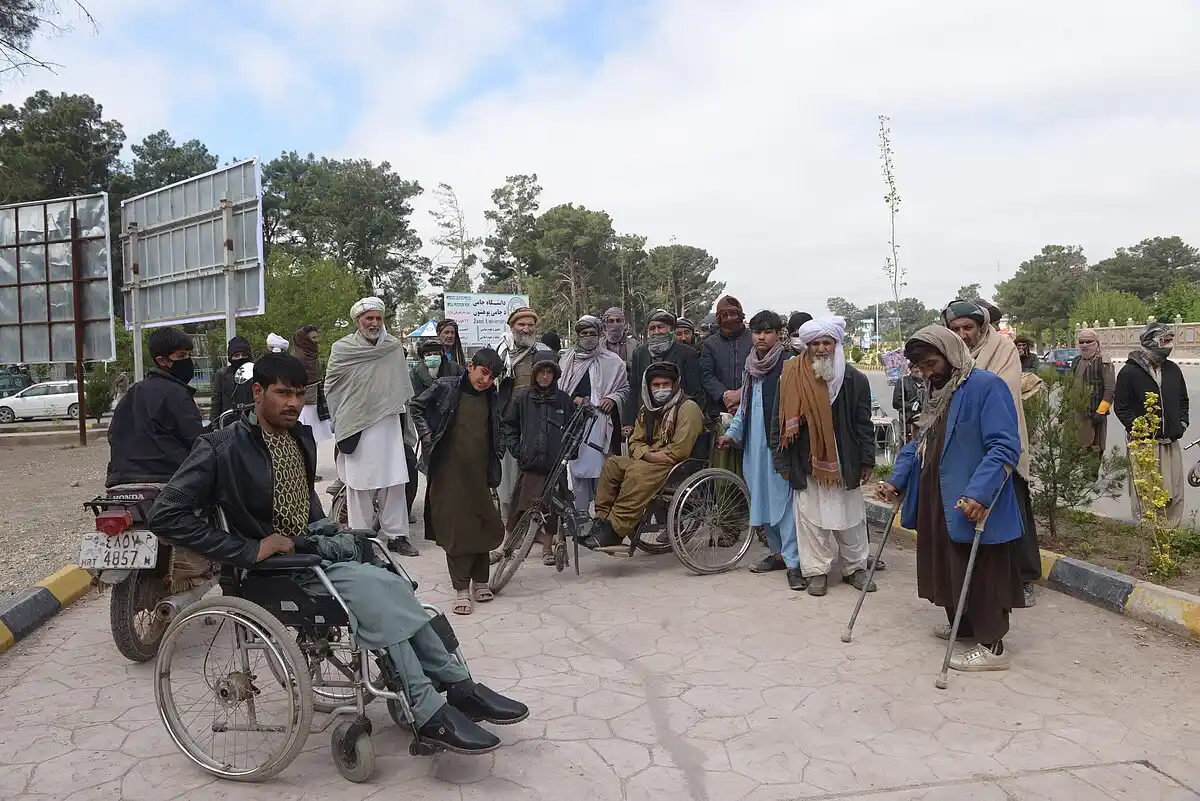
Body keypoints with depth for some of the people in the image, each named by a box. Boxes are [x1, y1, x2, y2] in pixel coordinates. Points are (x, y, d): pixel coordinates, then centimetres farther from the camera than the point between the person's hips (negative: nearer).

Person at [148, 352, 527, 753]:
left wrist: (325, 529, 9)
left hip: (312, 545, 6)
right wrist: (248, 551, -20)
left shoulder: (301, 438, 10)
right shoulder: (222, 447, -12)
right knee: (377, 589, -27)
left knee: (392, 587, -22)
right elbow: (166, 515, -17)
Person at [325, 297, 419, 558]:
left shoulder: (395, 347, 7)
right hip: (356, 427, -2)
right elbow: (331, 386, 8)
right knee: (359, 485, 2)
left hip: (389, 425, 3)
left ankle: (396, 535, 12)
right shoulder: (342, 349, 0)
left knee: (395, 482, 3)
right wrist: (343, 416, 8)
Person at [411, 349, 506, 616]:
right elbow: (417, 407, 4)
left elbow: (498, 430, 23)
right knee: (456, 527, -3)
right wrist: (427, 436, -4)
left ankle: (480, 581, 21)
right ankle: (462, 589, 3)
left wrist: (497, 452, 12)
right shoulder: (446, 388, -4)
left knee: (482, 526, 6)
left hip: (479, 472, 4)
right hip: (449, 472, -4)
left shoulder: (492, 398, 9)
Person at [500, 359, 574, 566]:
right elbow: (507, 425, 12)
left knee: (552, 505, 3)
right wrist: (516, 449, 3)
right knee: (520, 505, -2)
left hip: (555, 463, 1)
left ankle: (547, 548, 15)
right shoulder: (523, 399, 7)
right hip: (530, 462, 0)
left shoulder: (563, 399, 7)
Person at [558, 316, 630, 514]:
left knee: (601, 466, -5)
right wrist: (572, 399, -2)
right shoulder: (567, 360, 12)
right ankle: (580, 513, 14)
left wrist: (613, 399, -7)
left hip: (601, 421, -2)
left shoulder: (612, 361, 6)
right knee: (578, 467, 5)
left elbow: (625, 388, 12)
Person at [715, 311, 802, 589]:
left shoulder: (788, 363, -6)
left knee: (784, 499, -8)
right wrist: (732, 432, 16)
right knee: (763, 500, 12)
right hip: (754, 442, 7)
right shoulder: (751, 365, 16)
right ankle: (778, 552, 25)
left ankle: (793, 562, -4)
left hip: (779, 441, -7)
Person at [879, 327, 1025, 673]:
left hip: (973, 506, -8)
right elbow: (920, 443, 21)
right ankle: (963, 626, 36)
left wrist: (978, 493, -31)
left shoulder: (987, 385, -15)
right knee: (947, 567, 18)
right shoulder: (936, 391, 13)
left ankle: (992, 646, 13)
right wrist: (896, 479, 11)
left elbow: (1005, 447, -22)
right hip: (937, 500, 8)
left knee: (978, 576, 1)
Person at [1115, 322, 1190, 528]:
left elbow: (1183, 400, 21)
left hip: (1170, 442, 6)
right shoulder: (1129, 372, -8)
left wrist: (1183, 423, 8)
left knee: (1174, 494, 9)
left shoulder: (1173, 369, 9)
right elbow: (1122, 408, -7)